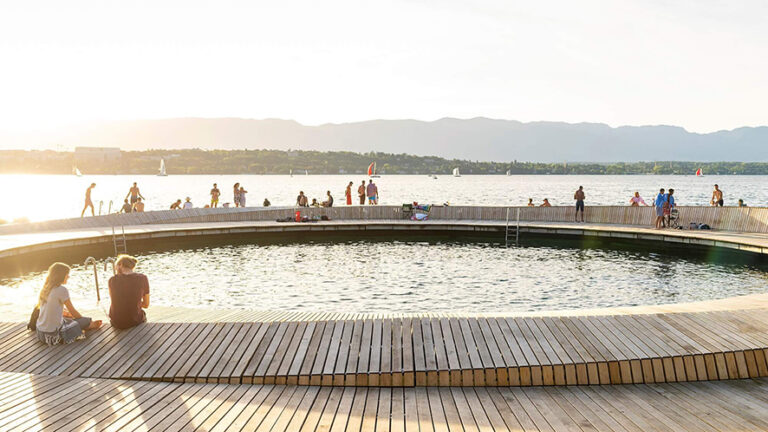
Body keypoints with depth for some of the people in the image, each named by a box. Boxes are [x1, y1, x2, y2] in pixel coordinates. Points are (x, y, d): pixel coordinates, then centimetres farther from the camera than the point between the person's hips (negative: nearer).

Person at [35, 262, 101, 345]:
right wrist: (86, 320, 13)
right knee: (85, 321, 4)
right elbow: (73, 312, -5)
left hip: (40, 332, 8)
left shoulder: (45, 288, 5)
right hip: (53, 335, -8)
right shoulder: (62, 290, -16)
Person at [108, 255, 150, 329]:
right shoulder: (143, 278, -11)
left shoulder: (112, 280, -10)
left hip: (116, 322, 2)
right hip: (134, 321, -1)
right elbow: (146, 304, -2)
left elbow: (112, 302, 5)